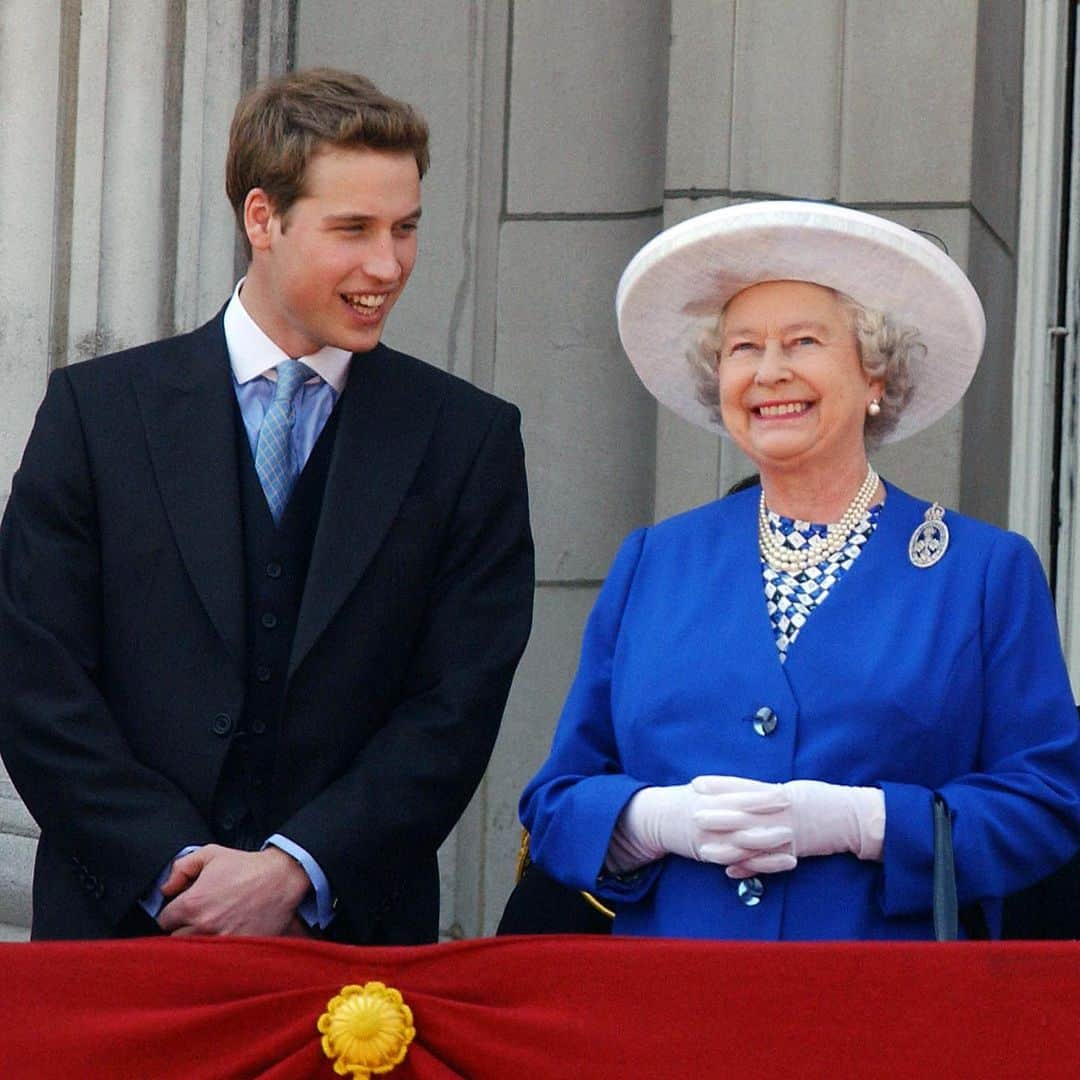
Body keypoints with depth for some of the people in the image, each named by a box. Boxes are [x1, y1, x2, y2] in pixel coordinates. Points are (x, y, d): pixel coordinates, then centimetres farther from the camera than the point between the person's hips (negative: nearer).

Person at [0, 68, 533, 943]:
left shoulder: (470, 439, 6)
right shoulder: (98, 409, 5)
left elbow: (457, 708, -1)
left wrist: (294, 871, -12)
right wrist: (172, 870, -11)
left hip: (359, 937, 0)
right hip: (120, 929, 0)